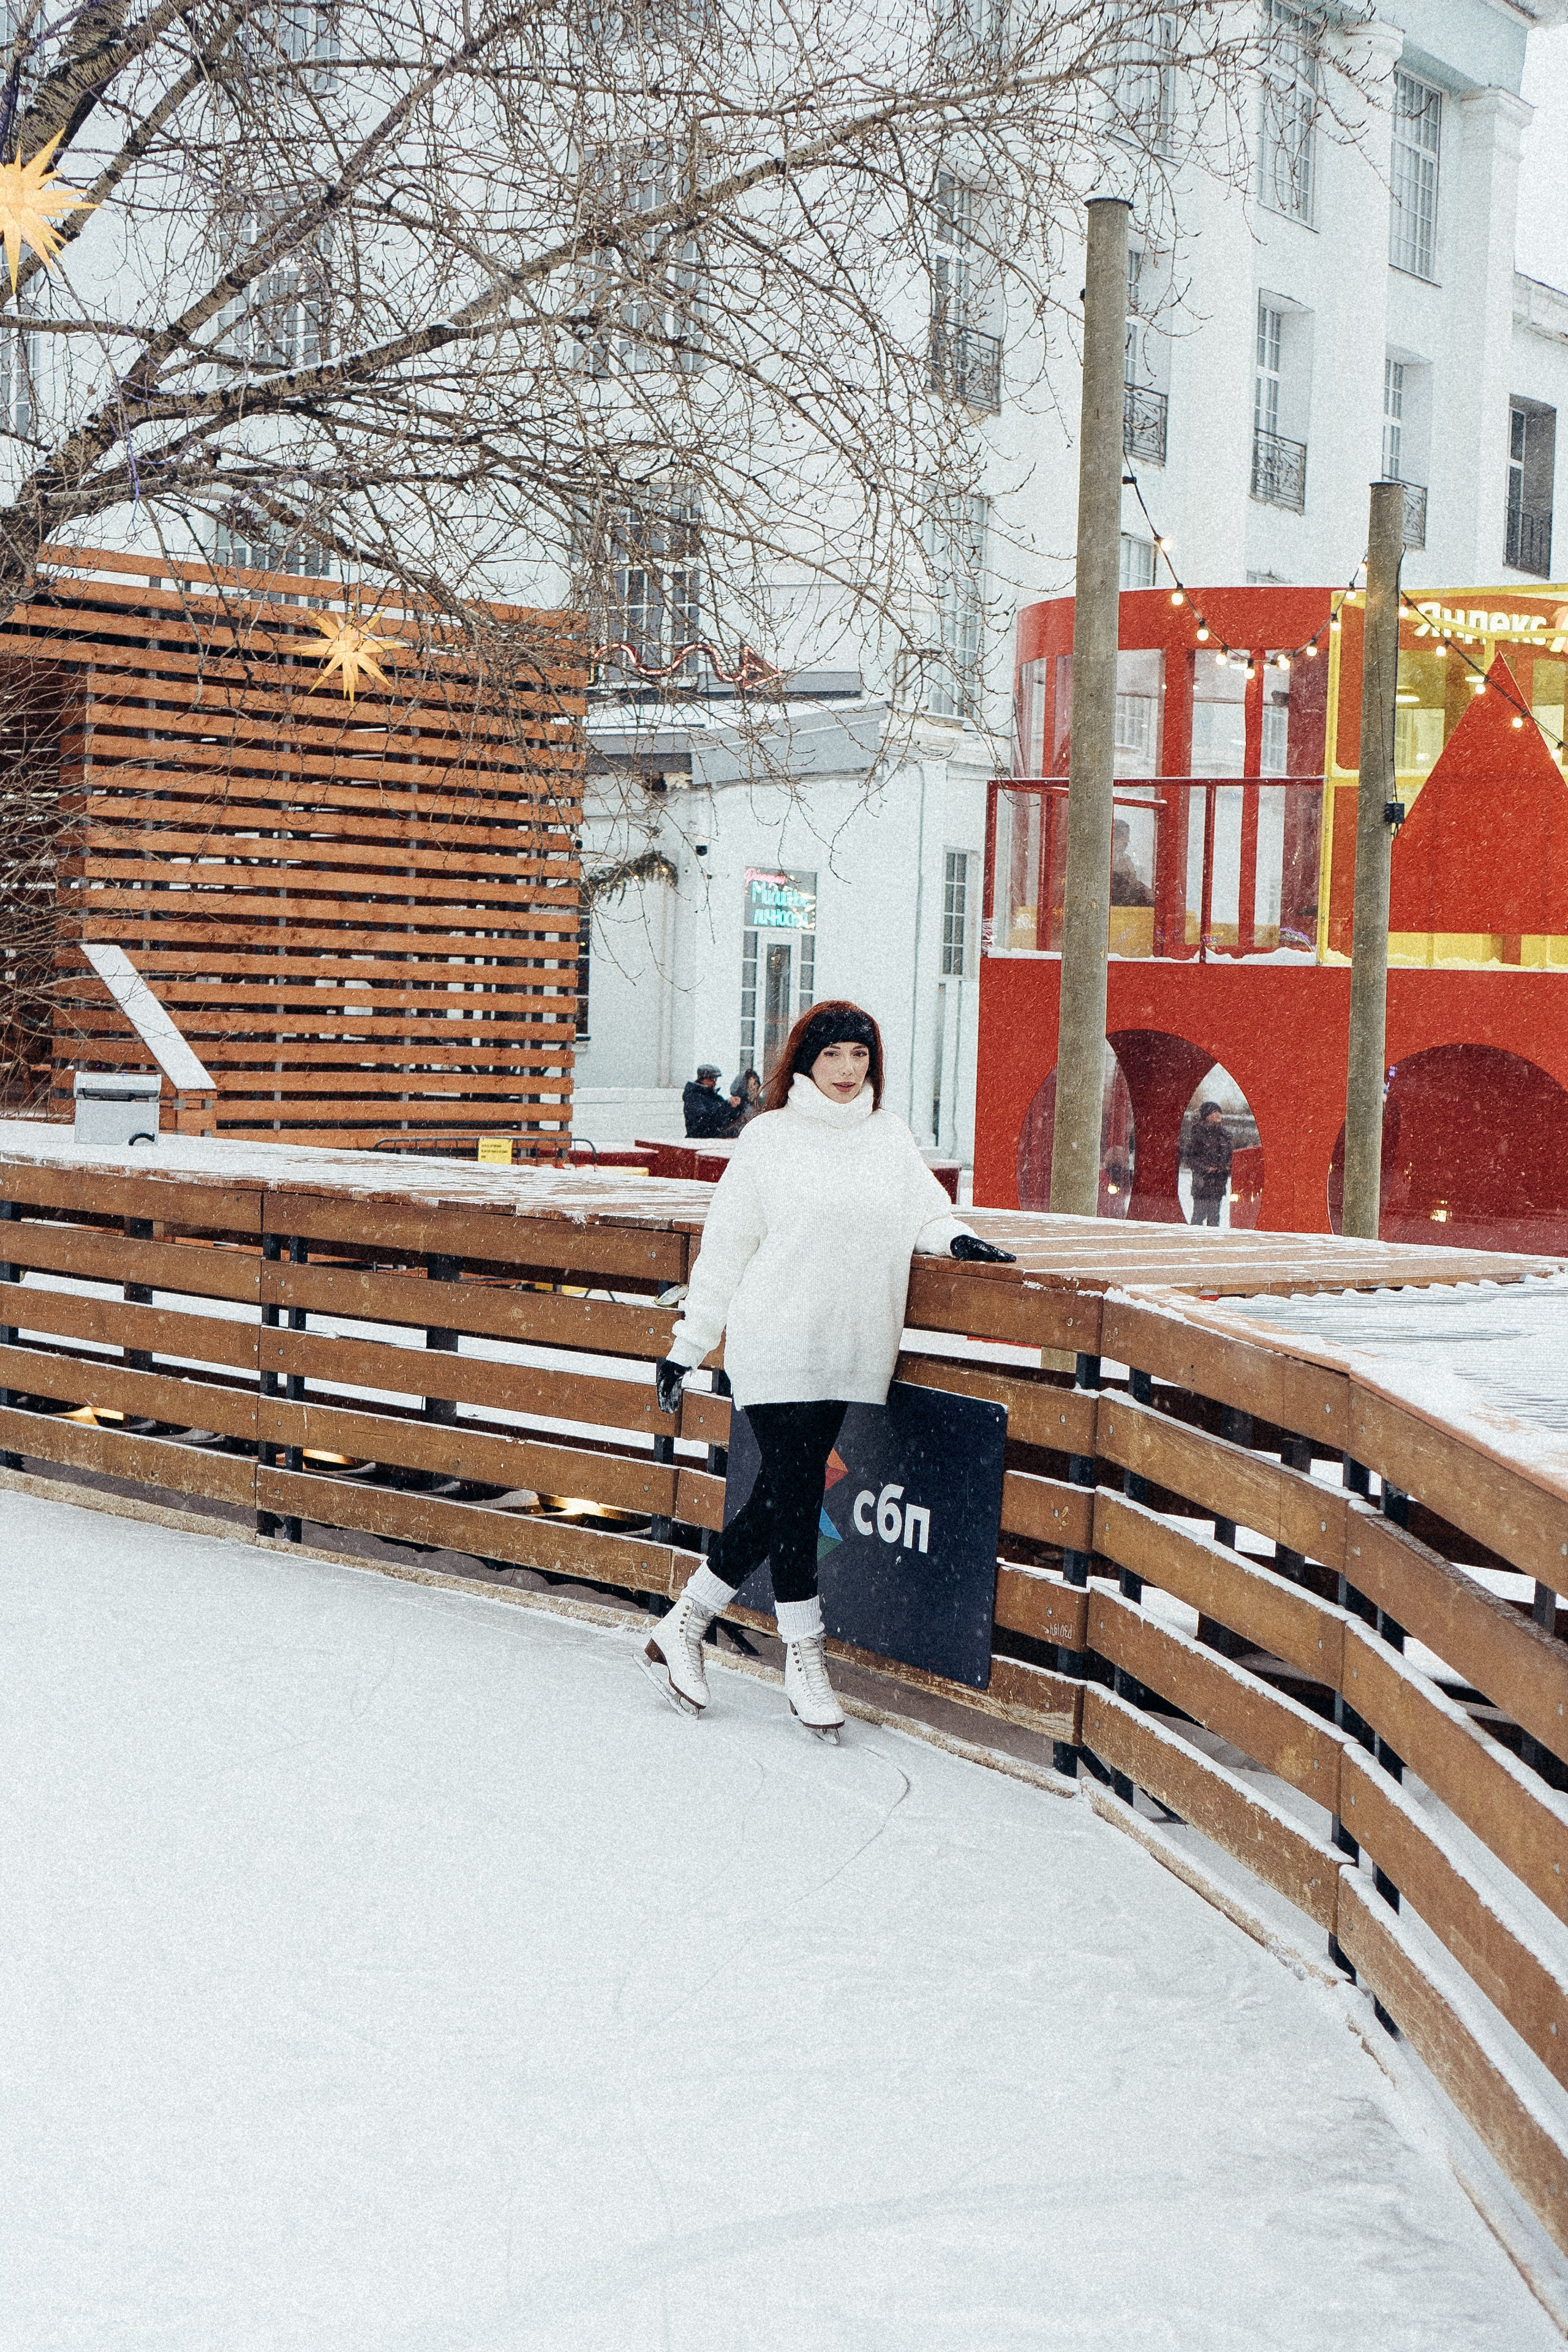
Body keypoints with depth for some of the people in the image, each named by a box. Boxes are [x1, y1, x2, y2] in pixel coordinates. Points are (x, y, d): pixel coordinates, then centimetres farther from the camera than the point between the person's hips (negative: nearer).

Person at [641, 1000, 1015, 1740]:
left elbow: (923, 1209, 19)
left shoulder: (891, 1136, 11)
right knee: (793, 1492, -7)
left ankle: (682, 1627, 20)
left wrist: (953, 1235, -5)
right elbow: (724, 1248, 3)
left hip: (848, 1357, 4)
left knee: (782, 1498, 5)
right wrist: (687, 1346, 4)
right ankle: (804, 1658, 5)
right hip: (776, 1348, -4)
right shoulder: (769, 1137, 0)